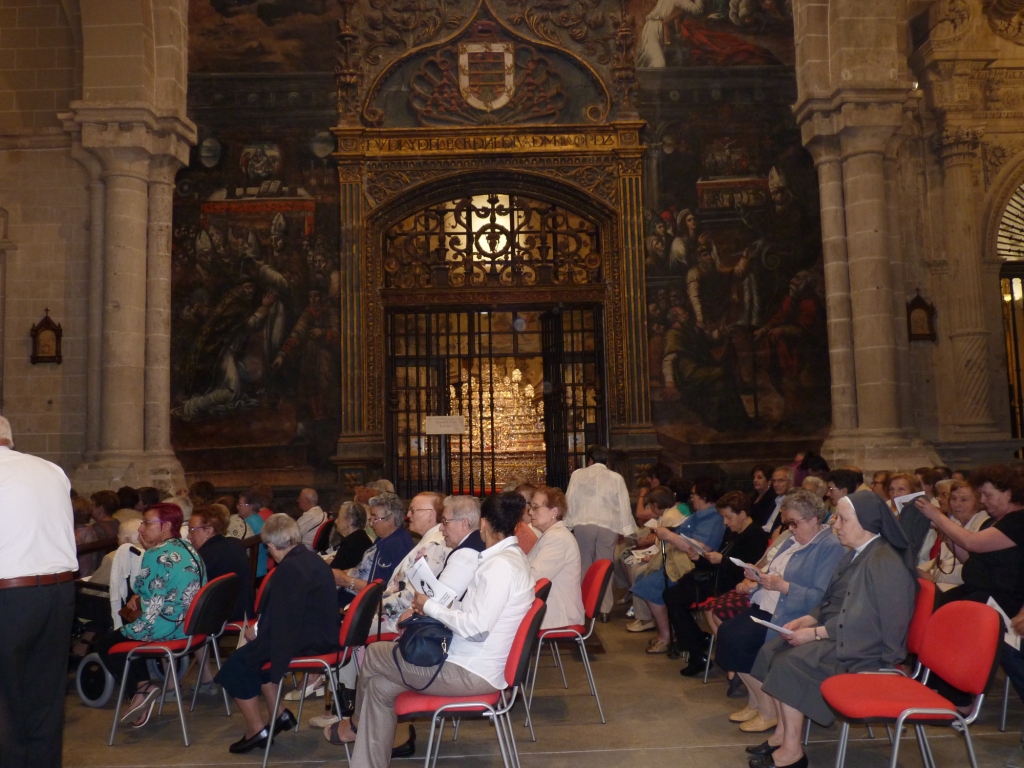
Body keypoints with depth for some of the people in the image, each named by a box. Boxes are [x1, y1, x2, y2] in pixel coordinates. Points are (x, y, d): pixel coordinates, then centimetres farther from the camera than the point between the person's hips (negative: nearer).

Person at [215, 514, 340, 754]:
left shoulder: (289, 568, -20)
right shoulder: (313, 559, 9)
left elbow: (280, 619, -20)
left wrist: (256, 632, -2)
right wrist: (260, 629, 15)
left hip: (306, 640, -10)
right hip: (321, 633, 10)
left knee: (237, 664, 3)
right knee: (252, 651, 24)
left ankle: (256, 729, 10)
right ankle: (279, 714, 26)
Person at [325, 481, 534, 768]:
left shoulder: (500, 565, -23)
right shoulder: (509, 556, 8)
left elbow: (474, 628, -28)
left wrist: (430, 606, -13)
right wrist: (426, 612, 2)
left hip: (471, 672, -9)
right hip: (473, 662, 9)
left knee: (373, 655, 5)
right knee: (381, 685, 8)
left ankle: (356, 724, 32)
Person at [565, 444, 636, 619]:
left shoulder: (577, 475, 9)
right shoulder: (616, 478, 9)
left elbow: (570, 501, 7)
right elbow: (624, 505, 7)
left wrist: (568, 524, 11)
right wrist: (626, 530, 9)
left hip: (583, 525, 0)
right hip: (608, 526, 0)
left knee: (584, 566, 9)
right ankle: (604, 609, 3)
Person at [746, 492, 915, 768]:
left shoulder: (884, 563, -21)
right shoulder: (857, 555, 10)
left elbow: (861, 623, -24)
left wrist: (816, 632, -20)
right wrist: (806, 620, 2)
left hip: (864, 648, -10)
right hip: (840, 634, 10)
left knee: (790, 663, -23)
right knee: (772, 650, -3)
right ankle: (782, 732, 4)